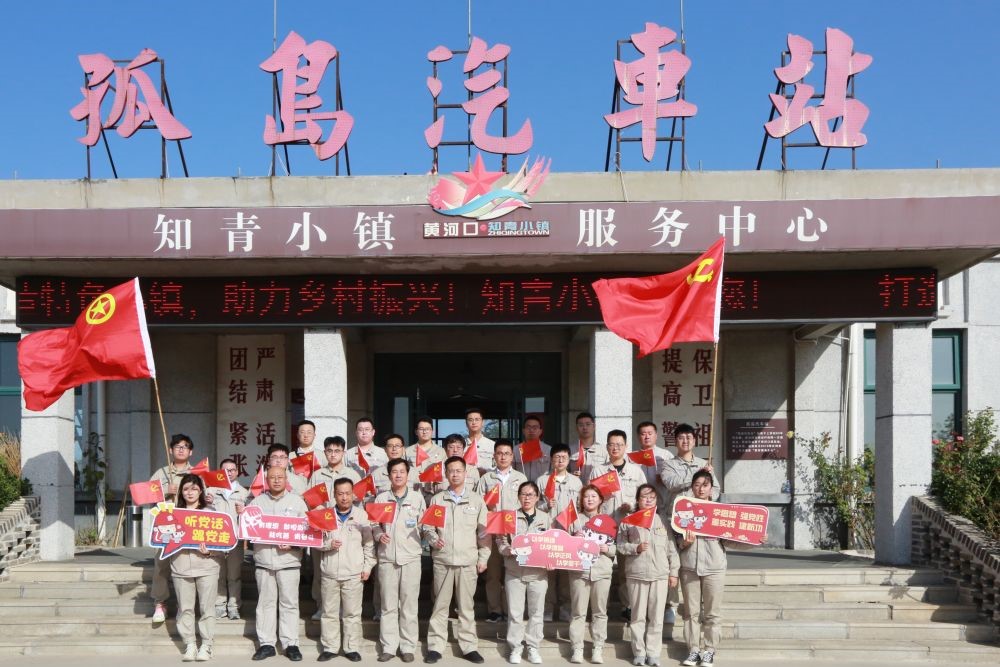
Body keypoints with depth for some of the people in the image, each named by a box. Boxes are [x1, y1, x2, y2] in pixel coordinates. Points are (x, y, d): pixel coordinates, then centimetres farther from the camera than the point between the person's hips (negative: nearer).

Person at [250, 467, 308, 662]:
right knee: (266, 603, 6)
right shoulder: (257, 502, 11)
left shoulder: (297, 501, 6)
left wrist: (293, 543, -14)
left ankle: (291, 644, 7)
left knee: (289, 603, 1)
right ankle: (266, 643, 13)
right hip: (263, 560, 2)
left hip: (288, 560, -2)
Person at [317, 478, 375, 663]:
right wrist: (328, 544, -12)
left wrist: (368, 566, 0)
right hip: (329, 572, 1)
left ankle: (352, 648, 12)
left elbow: (368, 543, 4)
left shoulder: (361, 514, 2)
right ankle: (330, 648, 17)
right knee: (329, 612, 7)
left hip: (354, 573, -1)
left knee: (352, 613, 3)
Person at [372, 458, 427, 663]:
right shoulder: (381, 498, 7)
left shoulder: (417, 497, 6)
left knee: (409, 604, 3)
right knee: (388, 605, 5)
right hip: (387, 557, 1)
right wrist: (379, 535, -10)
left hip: (411, 557, -1)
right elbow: (374, 524, 8)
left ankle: (408, 647, 12)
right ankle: (388, 647, 13)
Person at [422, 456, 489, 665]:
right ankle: (435, 647, 11)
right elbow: (427, 527, 7)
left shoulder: (476, 500, 6)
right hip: (442, 560, 0)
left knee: (466, 606, 5)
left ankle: (469, 647, 12)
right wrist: (434, 539, -13)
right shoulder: (437, 499, 7)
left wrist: (483, 557, 1)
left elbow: (483, 531, 6)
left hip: (468, 561, 0)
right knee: (440, 605, 5)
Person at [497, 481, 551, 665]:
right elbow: (500, 541, 0)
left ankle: (533, 647, 19)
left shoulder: (545, 518, 7)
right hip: (514, 572, -1)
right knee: (515, 612, 3)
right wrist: (509, 550, -19)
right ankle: (515, 648, 15)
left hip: (538, 572, 1)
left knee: (536, 612, 7)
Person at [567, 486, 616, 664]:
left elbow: (617, 547, 7)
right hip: (579, 571, -1)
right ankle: (577, 648, 5)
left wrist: (607, 549, -12)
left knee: (600, 611, 4)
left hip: (602, 571, 1)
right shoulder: (575, 519, 8)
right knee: (578, 612, 1)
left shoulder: (609, 521, 10)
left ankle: (598, 648, 10)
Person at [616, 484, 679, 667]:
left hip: (660, 575, 1)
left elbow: (672, 549, 8)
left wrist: (673, 572, 4)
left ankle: (653, 652, 11)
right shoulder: (628, 521, 5)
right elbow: (620, 546, 2)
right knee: (638, 616, 5)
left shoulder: (663, 521, 9)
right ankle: (639, 652, 14)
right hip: (636, 575, -1)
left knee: (656, 617, 3)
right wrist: (635, 548, -14)